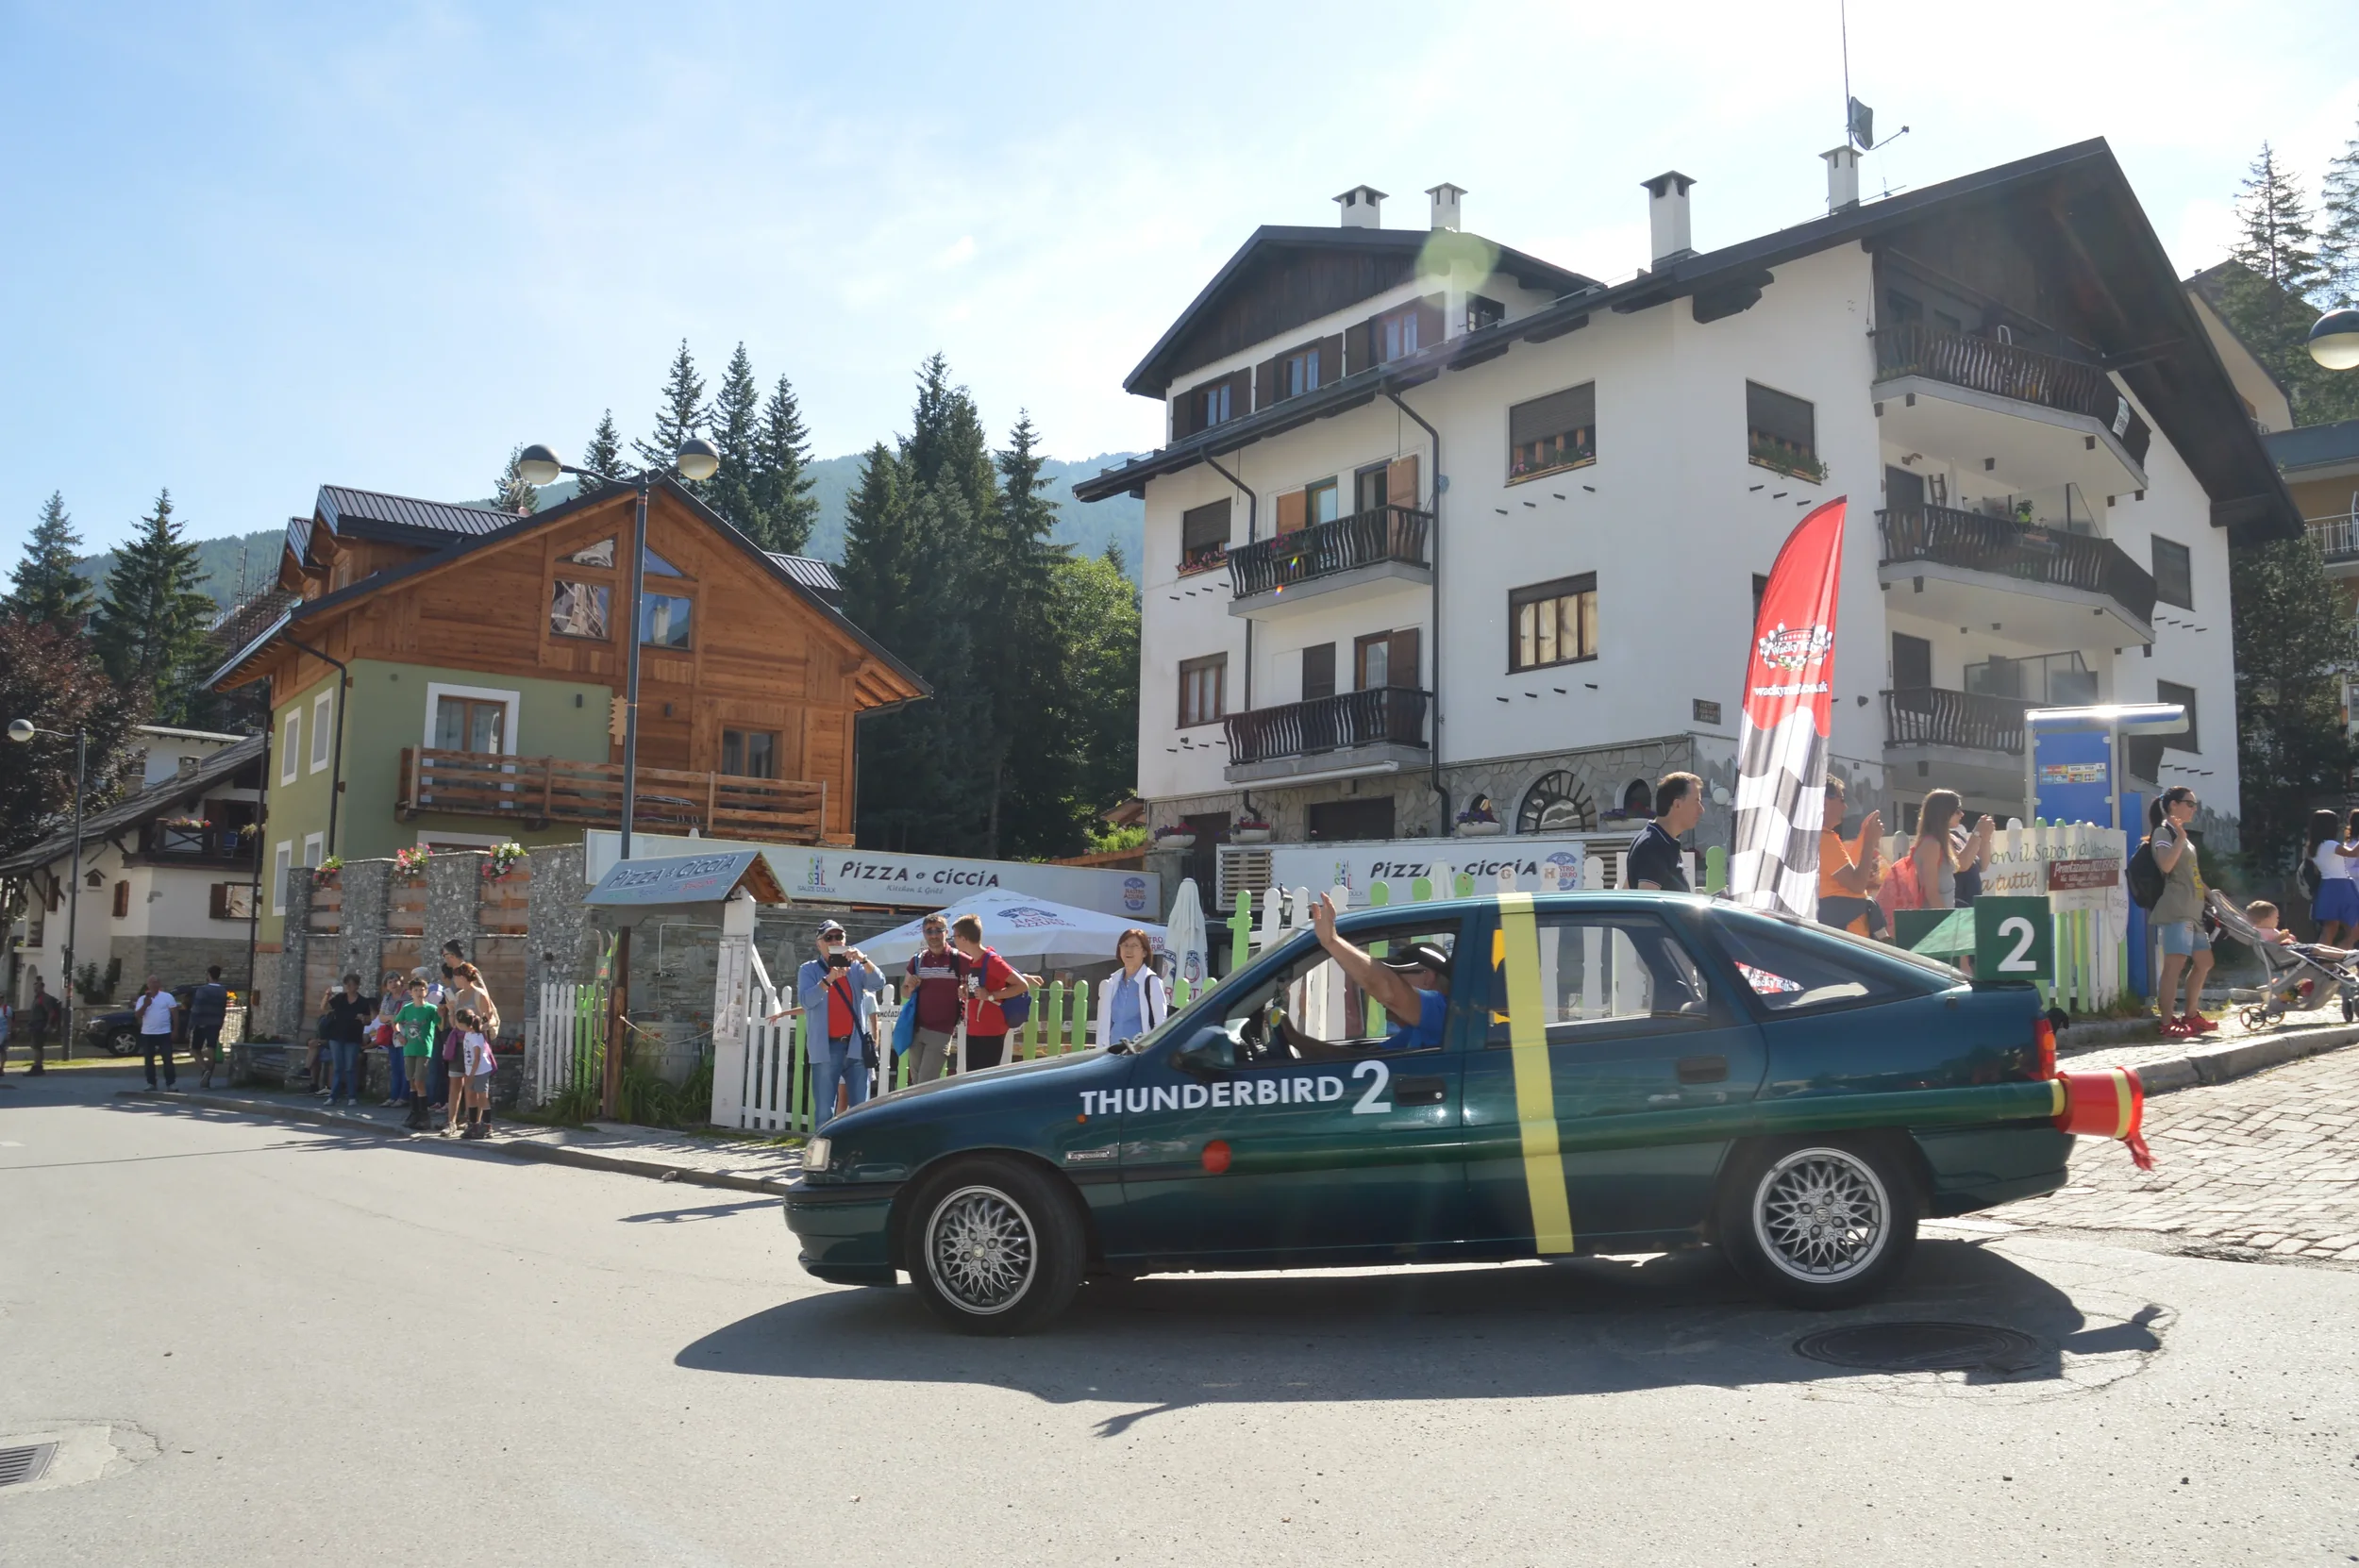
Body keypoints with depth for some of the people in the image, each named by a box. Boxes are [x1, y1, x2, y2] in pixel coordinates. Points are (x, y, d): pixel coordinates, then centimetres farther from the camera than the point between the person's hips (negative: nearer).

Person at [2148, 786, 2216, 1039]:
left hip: (2192, 910, 10)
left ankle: (2191, 1016, 24)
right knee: (2175, 963, -18)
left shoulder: (2180, 834, 23)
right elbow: (2165, 865, -22)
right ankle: (2167, 1023, -22)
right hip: (2175, 909, -10)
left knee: (2203, 961, 15)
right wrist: (2181, 836, -20)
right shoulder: (2163, 832, -4)